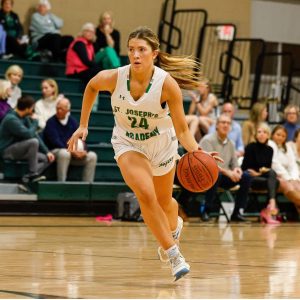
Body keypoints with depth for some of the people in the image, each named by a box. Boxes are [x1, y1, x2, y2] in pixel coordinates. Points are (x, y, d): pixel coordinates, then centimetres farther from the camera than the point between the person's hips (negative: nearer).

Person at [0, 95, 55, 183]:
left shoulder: (24, 118, 7)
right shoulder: (11, 119, -21)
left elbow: (35, 135, 10)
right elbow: (29, 134, -26)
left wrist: (47, 151, 3)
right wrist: (34, 123, -7)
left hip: (18, 150, 9)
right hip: (7, 151, -9)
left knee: (47, 159, -2)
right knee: (33, 142, -31)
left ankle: (27, 178, -16)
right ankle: (33, 173, -21)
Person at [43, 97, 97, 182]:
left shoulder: (73, 122, 10)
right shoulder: (51, 122, -5)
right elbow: (55, 142, -14)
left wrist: (82, 150, -16)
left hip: (74, 152, 5)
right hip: (55, 151, -5)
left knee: (92, 156, -13)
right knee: (64, 153, -39)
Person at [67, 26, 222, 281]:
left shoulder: (167, 84, -28)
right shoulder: (113, 78, -24)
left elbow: (182, 130, -24)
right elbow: (91, 87, 1)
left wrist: (196, 152, -42)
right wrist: (83, 125, 2)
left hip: (162, 144, 0)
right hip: (128, 144, 0)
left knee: (164, 202, 18)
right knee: (146, 195, -24)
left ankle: (175, 225, 56)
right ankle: (174, 255, -14)